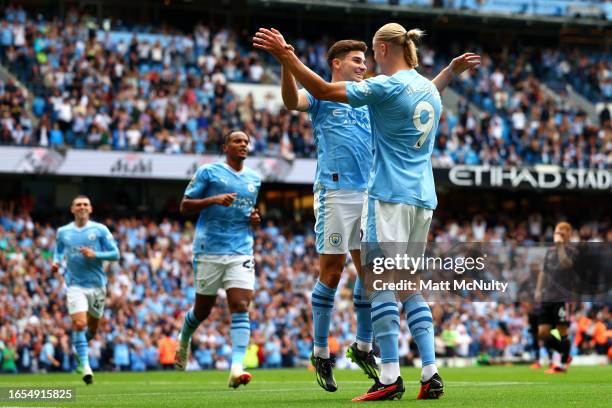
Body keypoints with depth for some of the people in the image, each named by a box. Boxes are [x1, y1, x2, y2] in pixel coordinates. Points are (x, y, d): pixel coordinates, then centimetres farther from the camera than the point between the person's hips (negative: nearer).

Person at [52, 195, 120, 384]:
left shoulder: (100, 230, 0)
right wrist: (56, 262, 1)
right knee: (79, 324, -18)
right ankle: (85, 366, -14)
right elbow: (58, 250, 22)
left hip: (97, 285, 1)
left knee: (92, 329, 12)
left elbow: (115, 254, -1)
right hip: (75, 285, -1)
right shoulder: (63, 232, 5)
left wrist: (95, 255, -16)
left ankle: (78, 348, 43)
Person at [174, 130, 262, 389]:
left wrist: (254, 220, 7)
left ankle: (237, 367, -22)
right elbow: (185, 207, -2)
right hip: (209, 250, -3)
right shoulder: (208, 172, 0)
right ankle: (184, 339, 41)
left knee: (241, 306, -14)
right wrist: (214, 200, -17)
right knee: (203, 309, 7)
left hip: (241, 251, 3)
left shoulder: (255, 179, 15)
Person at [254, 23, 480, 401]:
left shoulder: (387, 86, -10)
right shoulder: (428, 89, 14)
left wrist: (285, 55, -12)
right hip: (423, 199, 8)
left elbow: (324, 91, -15)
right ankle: (431, 374, 5)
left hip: (390, 196, -8)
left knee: (382, 282, -7)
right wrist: (452, 70, 52)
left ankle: (390, 377, -12)